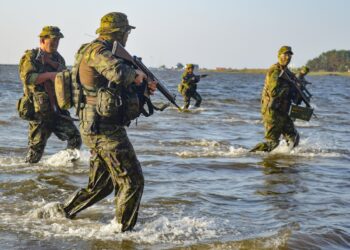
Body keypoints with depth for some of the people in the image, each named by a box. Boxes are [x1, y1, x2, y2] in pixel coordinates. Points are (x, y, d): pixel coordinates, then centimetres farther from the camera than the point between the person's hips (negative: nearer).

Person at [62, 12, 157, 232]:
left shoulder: (100, 51, 18)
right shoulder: (98, 50, -14)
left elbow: (116, 88, 25)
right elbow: (119, 73, -34)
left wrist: (143, 88, 10)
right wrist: (136, 73, -13)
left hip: (98, 129, 10)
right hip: (106, 130, -10)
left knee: (101, 185, 20)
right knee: (132, 181, -5)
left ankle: (61, 213, 29)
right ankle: (123, 231, 0)